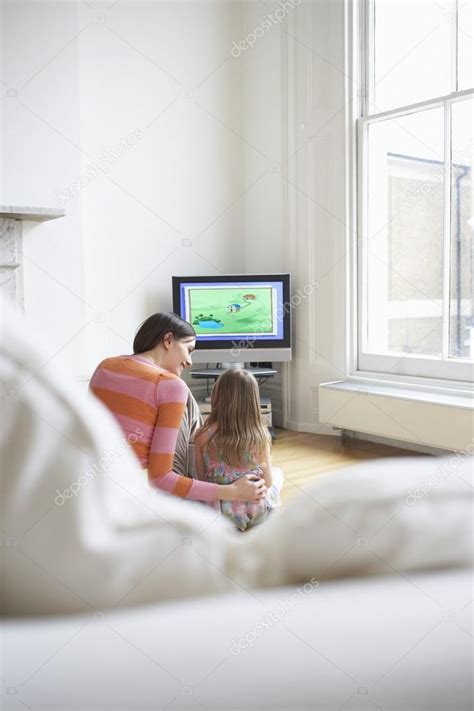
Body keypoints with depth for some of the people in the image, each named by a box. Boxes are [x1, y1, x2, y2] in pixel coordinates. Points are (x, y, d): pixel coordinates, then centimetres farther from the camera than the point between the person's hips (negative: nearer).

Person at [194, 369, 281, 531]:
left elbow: (202, 477, -5)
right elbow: (267, 482, -8)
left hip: (218, 510, 2)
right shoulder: (260, 436, -17)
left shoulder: (203, 436, -16)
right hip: (256, 514, -2)